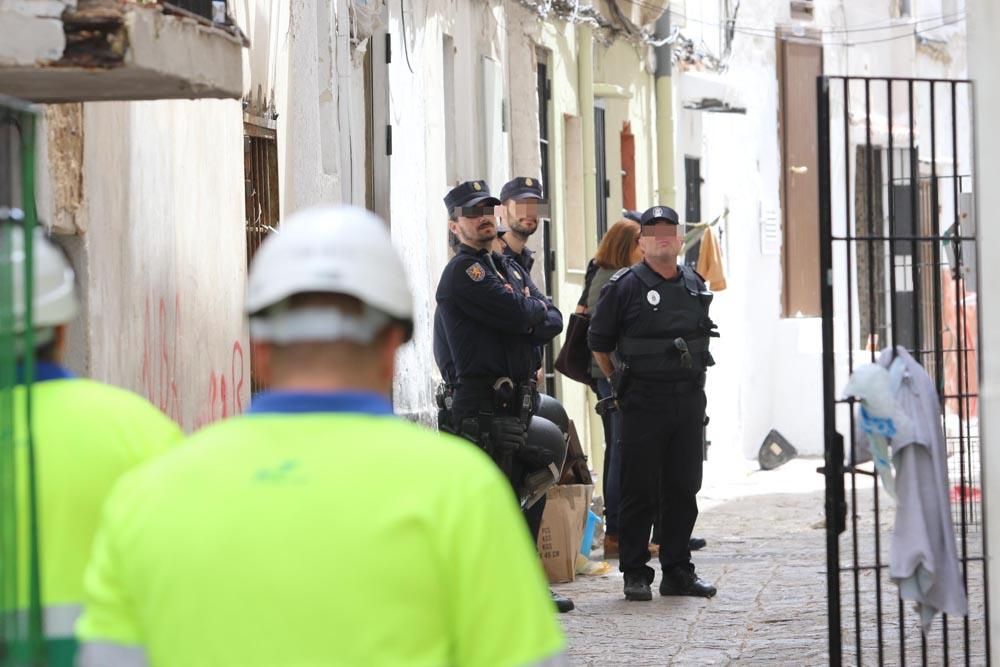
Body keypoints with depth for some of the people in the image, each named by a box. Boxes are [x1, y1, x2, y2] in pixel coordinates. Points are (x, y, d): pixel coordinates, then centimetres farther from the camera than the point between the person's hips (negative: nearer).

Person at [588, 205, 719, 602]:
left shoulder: (695, 286, 12)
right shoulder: (625, 286, -5)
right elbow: (599, 344, 2)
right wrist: (620, 383, 4)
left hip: (688, 401, 5)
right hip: (642, 403, -5)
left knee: (683, 490, 8)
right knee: (639, 491, -2)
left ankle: (678, 572, 14)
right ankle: (635, 574, 3)